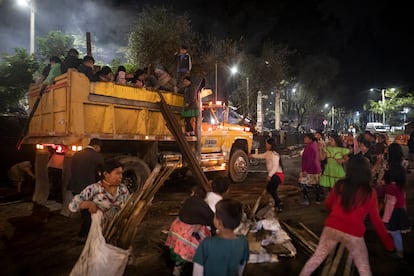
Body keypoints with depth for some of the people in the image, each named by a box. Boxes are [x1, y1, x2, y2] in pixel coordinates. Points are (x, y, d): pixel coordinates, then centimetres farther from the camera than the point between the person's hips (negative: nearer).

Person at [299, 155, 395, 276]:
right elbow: (375, 220, -4)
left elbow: (328, 204, 13)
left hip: (331, 228, 2)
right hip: (353, 234, -2)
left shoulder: (339, 185, -2)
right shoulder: (369, 193, -10)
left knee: (316, 258, 18)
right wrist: (389, 243, 8)